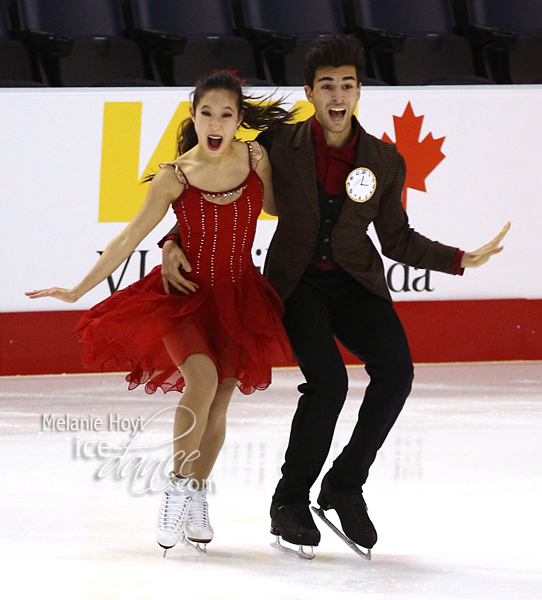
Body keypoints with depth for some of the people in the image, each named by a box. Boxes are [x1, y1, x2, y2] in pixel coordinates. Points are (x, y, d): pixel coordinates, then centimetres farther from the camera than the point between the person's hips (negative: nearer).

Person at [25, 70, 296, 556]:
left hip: (238, 297, 3)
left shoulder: (255, 157, -4)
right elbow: (129, 239, -4)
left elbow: (276, 208, 15)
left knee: (218, 405, 5)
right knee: (202, 377, -27)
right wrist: (78, 290, -3)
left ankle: (197, 499, 24)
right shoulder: (174, 176, -10)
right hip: (185, 294, -3)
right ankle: (177, 490, -15)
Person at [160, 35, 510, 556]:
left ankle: (344, 486, -2)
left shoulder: (385, 161, -1)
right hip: (297, 283, -3)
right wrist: (174, 244, -10)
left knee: (395, 371, -22)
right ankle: (290, 500, -3)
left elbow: (397, 240, 7)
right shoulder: (278, 147, -7)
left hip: (355, 283, 3)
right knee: (327, 381, -25)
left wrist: (461, 259, -3)